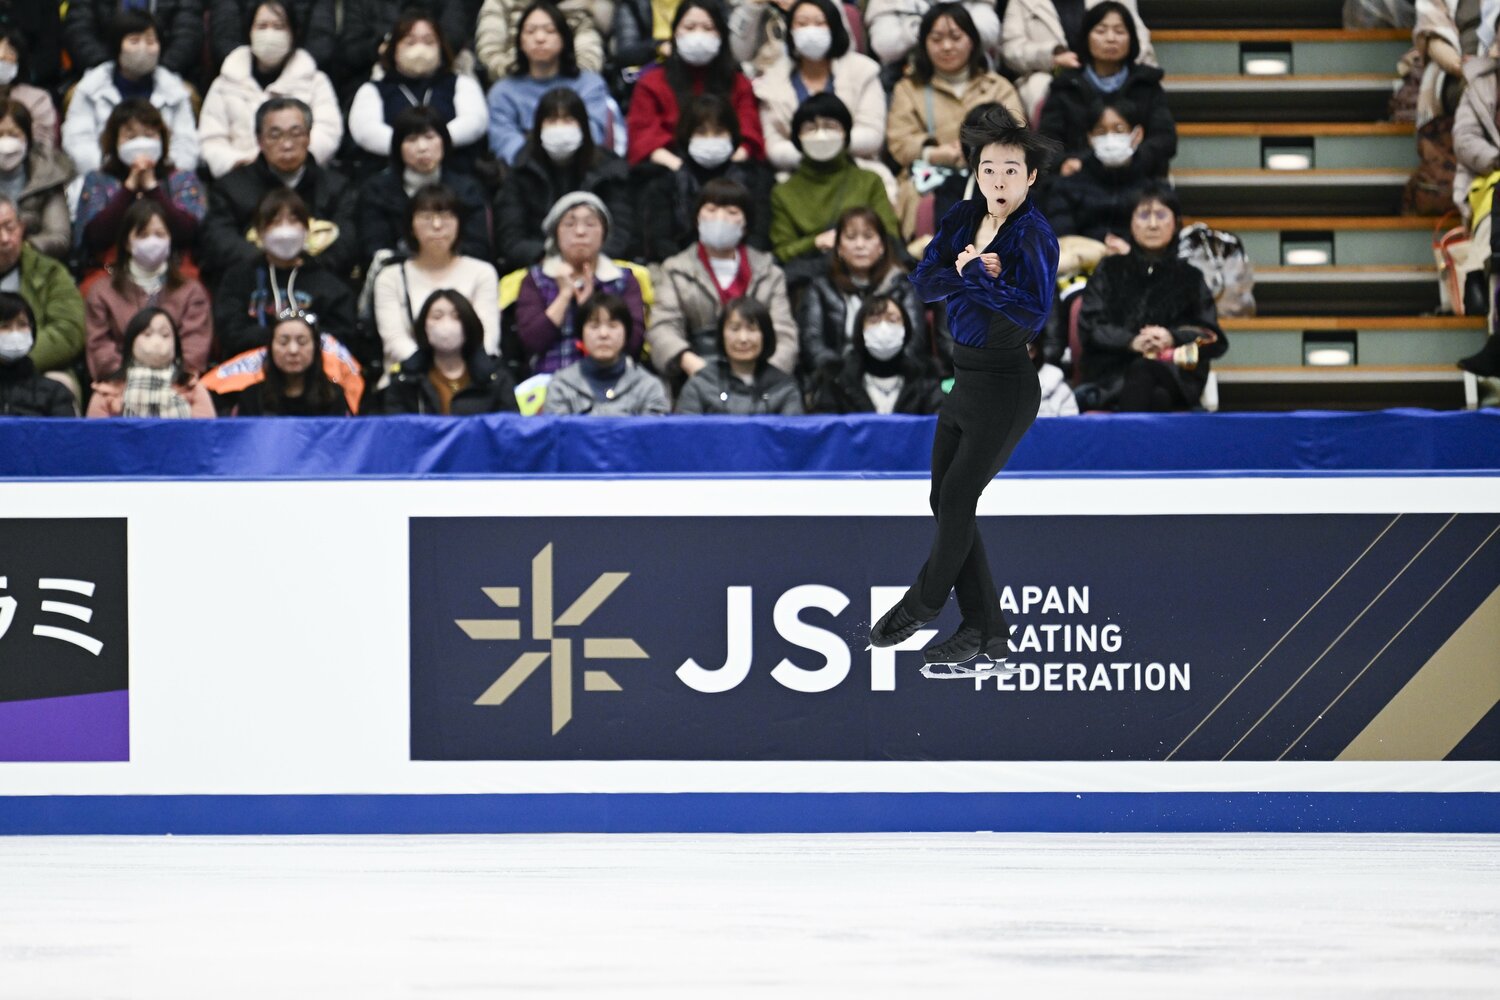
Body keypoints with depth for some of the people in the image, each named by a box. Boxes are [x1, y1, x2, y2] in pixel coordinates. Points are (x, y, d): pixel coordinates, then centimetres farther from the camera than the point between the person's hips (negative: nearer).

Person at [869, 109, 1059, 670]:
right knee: (946, 500, 9)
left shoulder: (1033, 235, -18)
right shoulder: (965, 219, 3)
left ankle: (922, 605, 19)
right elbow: (924, 281, -3)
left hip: (1005, 386, -8)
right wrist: (965, 273, -22)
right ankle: (985, 629, 15)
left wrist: (972, 275, -24)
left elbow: (1034, 311, -30)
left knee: (957, 498, 0)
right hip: (963, 378, 8)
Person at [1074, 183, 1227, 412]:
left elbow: (1213, 338, 10)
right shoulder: (1109, 271, 19)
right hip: (1111, 374, 0)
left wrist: (1173, 337, -12)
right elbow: (1089, 327, 6)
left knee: (1142, 370, -38)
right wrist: (1131, 341, -14)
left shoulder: (1190, 279, 20)